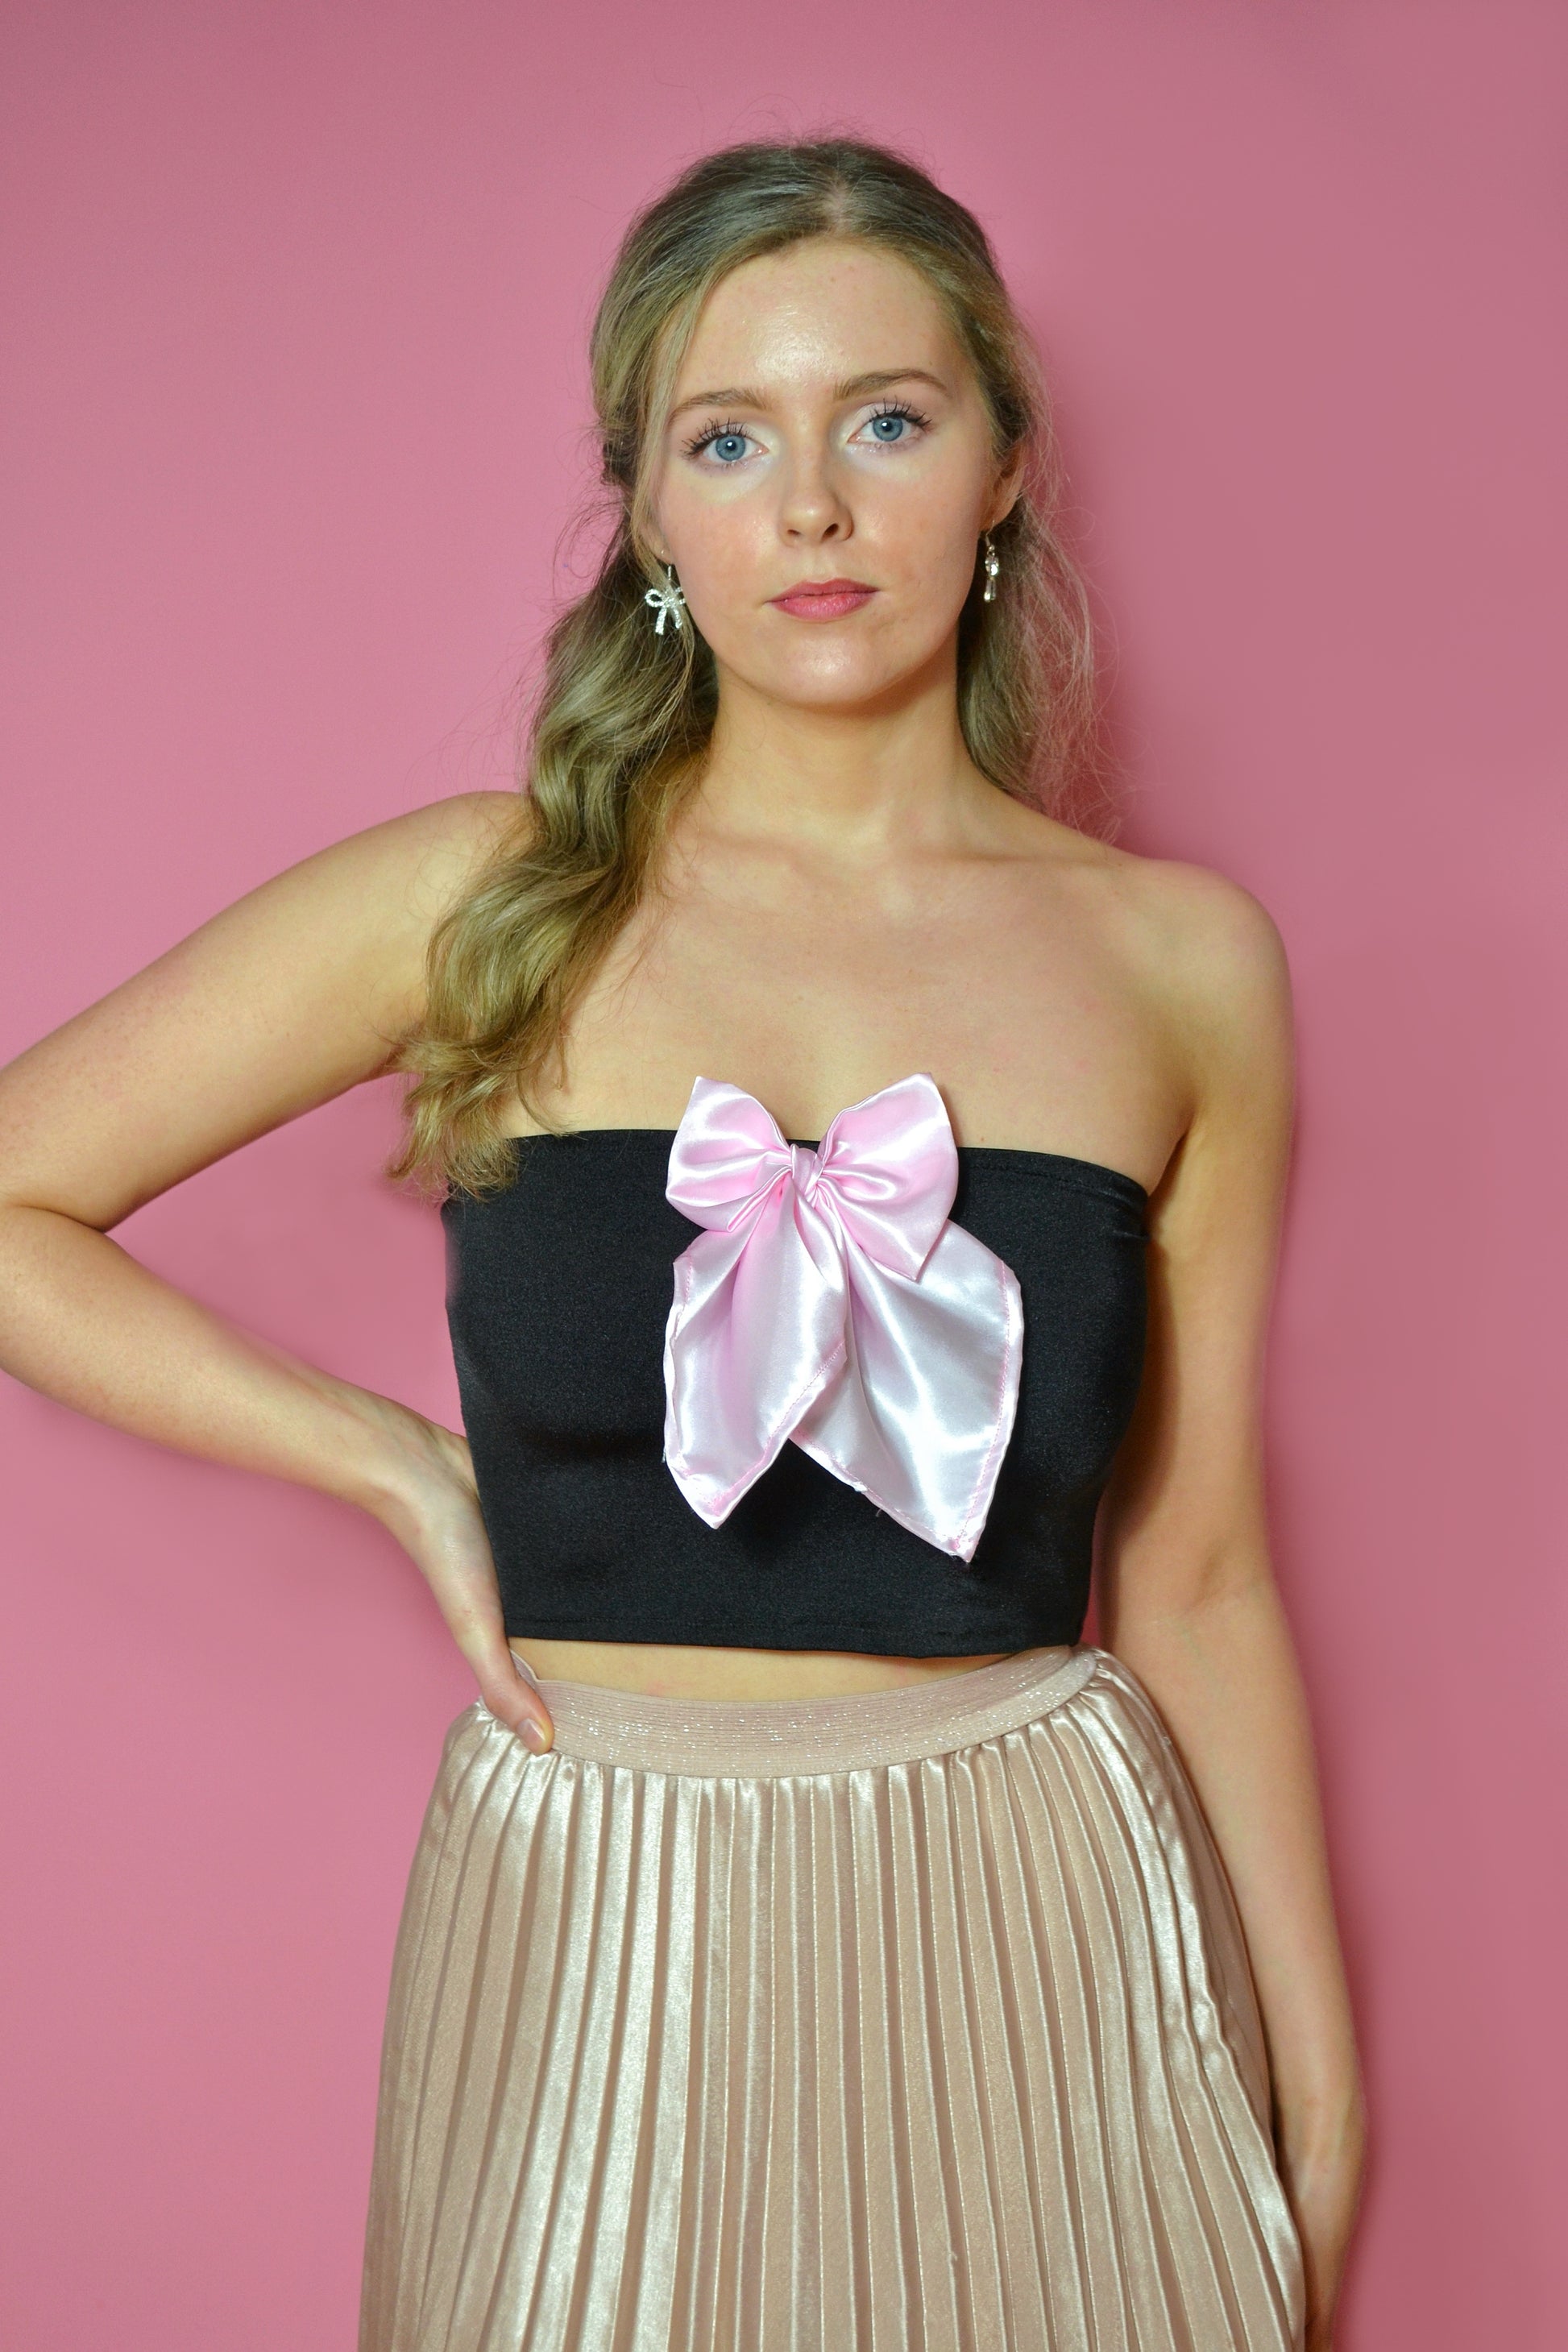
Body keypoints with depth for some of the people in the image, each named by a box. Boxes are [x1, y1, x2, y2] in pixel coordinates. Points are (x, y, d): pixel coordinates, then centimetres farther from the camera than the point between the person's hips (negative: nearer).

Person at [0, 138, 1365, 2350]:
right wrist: (395, 1462, -4)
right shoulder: (485, 903, -4)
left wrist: (1322, 2115, 6)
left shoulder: (1180, 962, 1)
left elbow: (1197, 1581, 4)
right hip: (592, 1939, -1)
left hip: (1047, 1927, 1)